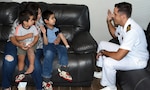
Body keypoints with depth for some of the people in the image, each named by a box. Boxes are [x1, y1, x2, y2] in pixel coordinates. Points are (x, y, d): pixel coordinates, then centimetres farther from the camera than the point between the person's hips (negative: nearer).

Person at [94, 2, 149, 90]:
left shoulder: (132, 31, -36)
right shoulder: (123, 24, -7)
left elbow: (118, 56, -37)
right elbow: (115, 34, 18)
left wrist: (103, 52, -19)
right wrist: (109, 21, 1)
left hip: (137, 60, -10)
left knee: (108, 62, -29)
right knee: (102, 44, 12)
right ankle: (103, 72, 26)